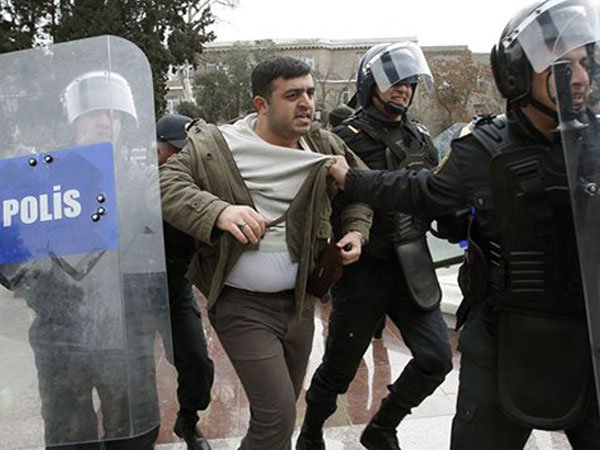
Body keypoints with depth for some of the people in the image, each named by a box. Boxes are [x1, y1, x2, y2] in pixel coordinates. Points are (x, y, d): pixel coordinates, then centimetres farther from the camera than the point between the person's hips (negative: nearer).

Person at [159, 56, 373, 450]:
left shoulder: (325, 148, 3)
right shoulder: (216, 147, -11)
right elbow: (167, 184, -18)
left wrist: (357, 229, 2)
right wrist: (218, 211, -35)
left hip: (299, 301, 6)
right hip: (242, 305, -5)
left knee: (282, 410, 20)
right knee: (277, 414, -9)